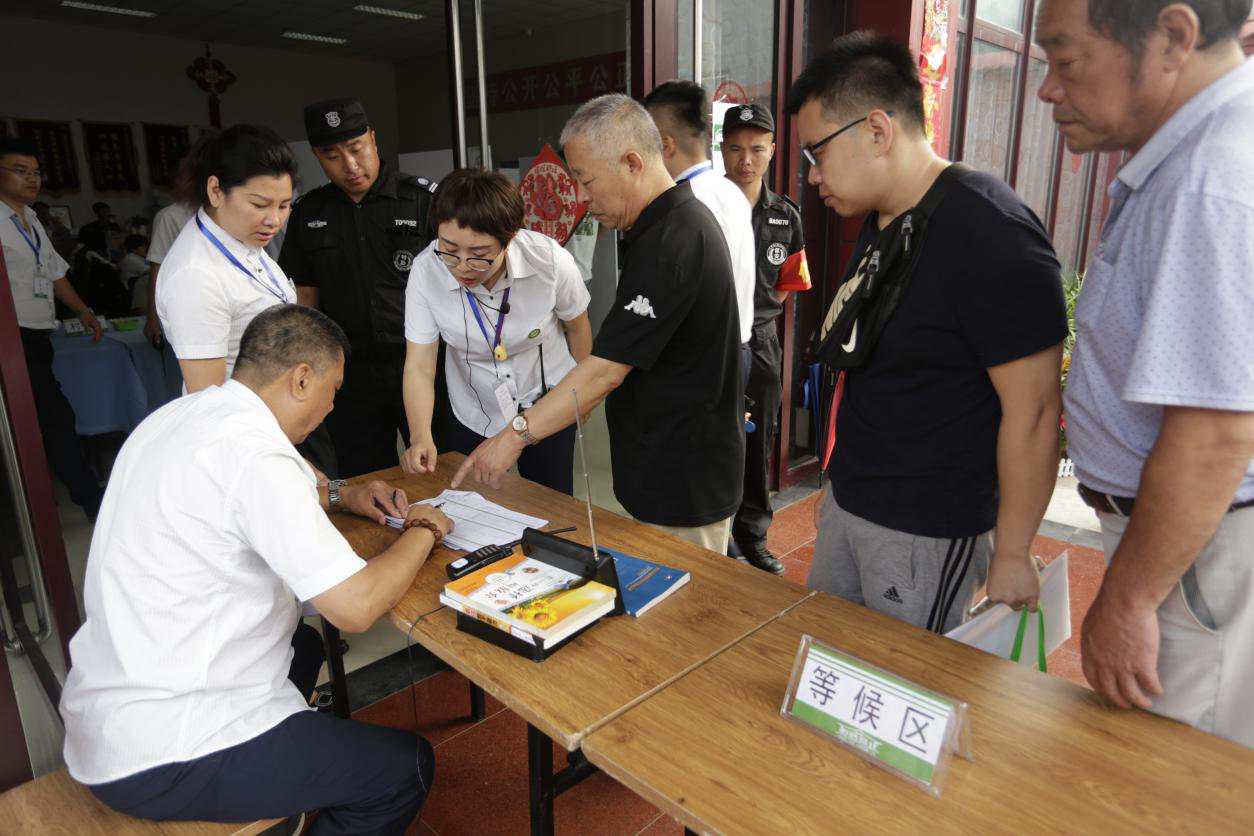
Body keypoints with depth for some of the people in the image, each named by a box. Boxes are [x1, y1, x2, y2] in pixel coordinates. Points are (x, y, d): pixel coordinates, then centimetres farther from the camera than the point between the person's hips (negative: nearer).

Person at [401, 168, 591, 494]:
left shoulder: (551, 261, -27)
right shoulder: (425, 270, -24)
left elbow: (577, 328, -8)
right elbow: (419, 366, -21)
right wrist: (421, 438, -37)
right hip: (473, 417, 1)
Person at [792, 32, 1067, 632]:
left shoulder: (990, 236, -20)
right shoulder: (878, 224, 8)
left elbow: (1032, 412, -20)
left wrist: (1011, 555, -14)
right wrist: (841, 480, 17)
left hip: (927, 533, -8)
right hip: (847, 504, 8)